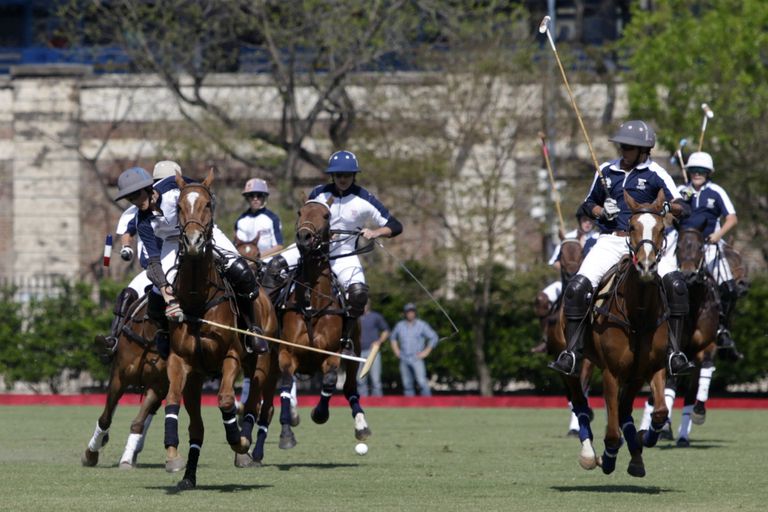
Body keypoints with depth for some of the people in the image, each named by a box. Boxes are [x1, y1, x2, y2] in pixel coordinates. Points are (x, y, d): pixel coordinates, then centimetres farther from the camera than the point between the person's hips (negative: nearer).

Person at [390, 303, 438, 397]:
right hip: (404, 360, 4)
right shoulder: (400, 325, 10)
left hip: (417, 358, -4)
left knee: (422, 381, -16)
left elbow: (433, 338, 2)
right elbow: (393, 337, 28)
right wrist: (395, 349, 15)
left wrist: (426, 352, -4)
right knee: (407, 384, 2)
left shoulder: (422, 325, -1)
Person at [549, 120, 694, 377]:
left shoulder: (655, 174, -1)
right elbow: (589, 202, 26)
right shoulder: (607, 171, 12)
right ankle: (572, 352, -9)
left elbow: (684, 209, -7)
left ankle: (674, 352, -21)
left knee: (675, 285, -26)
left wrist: (668, 207, -30)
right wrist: (600, 211, 3)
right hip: (610, 240, 3)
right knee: (577, 287, -16)